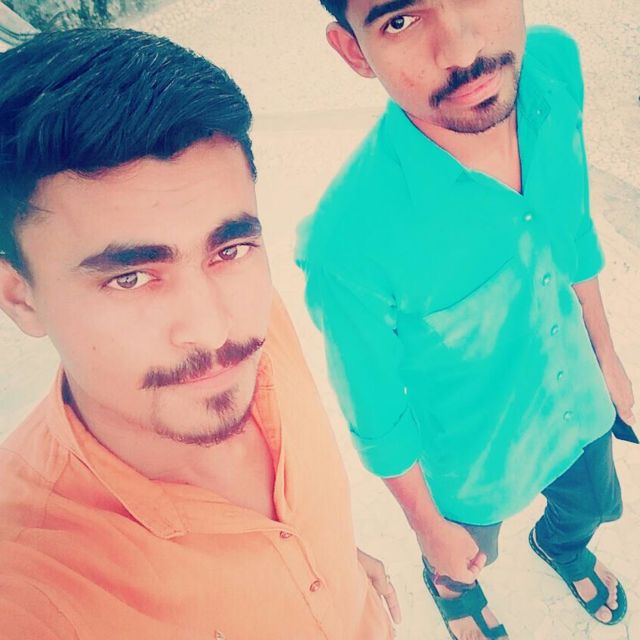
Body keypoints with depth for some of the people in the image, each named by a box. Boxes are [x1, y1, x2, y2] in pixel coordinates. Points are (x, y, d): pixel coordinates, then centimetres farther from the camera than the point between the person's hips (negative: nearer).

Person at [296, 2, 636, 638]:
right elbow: (378, 421, -22)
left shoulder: (554, 65, -23)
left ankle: (560, 546, 71)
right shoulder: (347, 241, -41)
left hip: (578, 401, 4)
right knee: (460, 566, 30)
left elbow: (577, 235, -4)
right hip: (473, 460, -4)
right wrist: (432, 531, -5)